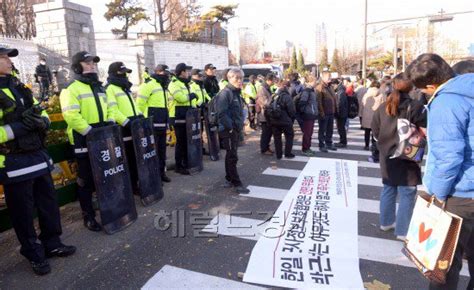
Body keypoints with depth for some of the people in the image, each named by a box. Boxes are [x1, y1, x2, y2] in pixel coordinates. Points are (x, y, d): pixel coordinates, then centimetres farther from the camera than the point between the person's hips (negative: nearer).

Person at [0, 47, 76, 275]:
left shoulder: (20, 87, 13)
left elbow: (43, 114, 18)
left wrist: (41, 121, -4)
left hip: (38, 156, 7)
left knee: (49, 203, 16)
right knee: (23, 212, 7)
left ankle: (52, 243, 33)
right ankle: (35, 254, 24)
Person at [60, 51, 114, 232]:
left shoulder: (99, 88, 18)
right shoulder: (72, 89, -8)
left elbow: (109, 109, 21)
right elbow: (71, 116, -19)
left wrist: (110, 125, 4)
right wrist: (90, 131, -24)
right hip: (85, 142, -7)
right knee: (86, 180, 2)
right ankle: (88, 216, 13)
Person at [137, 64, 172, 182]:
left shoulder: (163, 86, 19)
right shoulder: (149, 84, -11)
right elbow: (140, 103, -16)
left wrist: (166, 119, 23)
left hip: (162, 123, 9)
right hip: (152, 124, -9)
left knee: (162, 149, 14)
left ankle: (161, 172, 25)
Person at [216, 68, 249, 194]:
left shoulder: (237, 93, 14)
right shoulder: (225, 93, -15)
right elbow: (222, 113, -24)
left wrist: (240, 124, 13)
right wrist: (230, 127, -22)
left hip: (235, 129, 9)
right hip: (228, 130, -9)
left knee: (231, 155, 16)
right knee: (232, 157, -5)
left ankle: (229, 179, 28)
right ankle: (237, 184, 1)